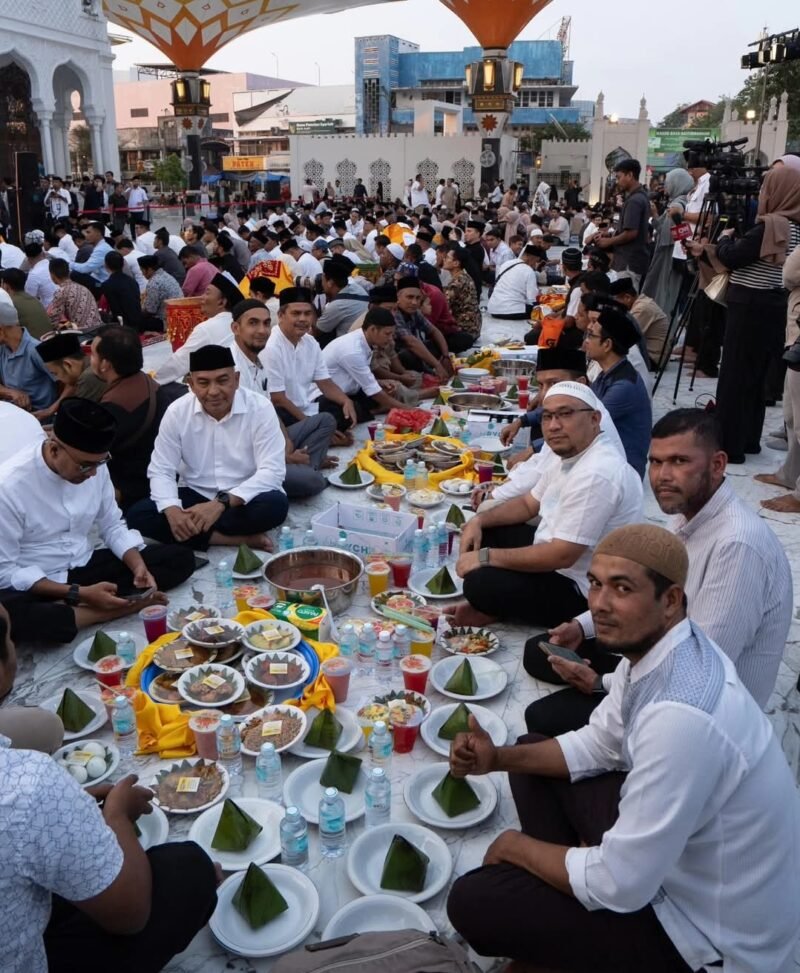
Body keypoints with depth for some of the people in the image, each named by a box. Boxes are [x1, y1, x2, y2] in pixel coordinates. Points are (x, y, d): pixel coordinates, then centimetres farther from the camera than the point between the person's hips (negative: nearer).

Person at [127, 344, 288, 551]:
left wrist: (222, 503, -33)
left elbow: (272, 471, -21)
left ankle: (193, 530, -19)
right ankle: (240, 538, -24)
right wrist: (172, 510, -26)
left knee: (275, 505, -35)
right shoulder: (177, 412, -7)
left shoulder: (260, 408, -15)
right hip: (196, 496, 3)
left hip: (244, 499, -3)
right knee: (137, 515, -20)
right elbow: (160, 471, -4)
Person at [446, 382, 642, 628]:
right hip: (556, 561, 10)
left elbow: (562, 556, -31)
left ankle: (493, 610, 10)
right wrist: (479, 520, 0)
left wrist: (486, 557, -22)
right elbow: (528, 504, 18)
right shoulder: (571, 456, 4)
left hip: (581, 591, -10)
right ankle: (493, 608, 12)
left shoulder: (595, 474, -29)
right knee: (486, 531, 11)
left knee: (480, 584, -21)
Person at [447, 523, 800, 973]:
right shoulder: (652, 646, -7)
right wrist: (499, 757, -4)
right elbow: (599, 746, 10)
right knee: (535, 759, 14)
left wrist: (519, 847, -10)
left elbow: (620, 885, -28)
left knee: (472, 901, -12)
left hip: (708, 929, -9)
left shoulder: (681, 717, -36)